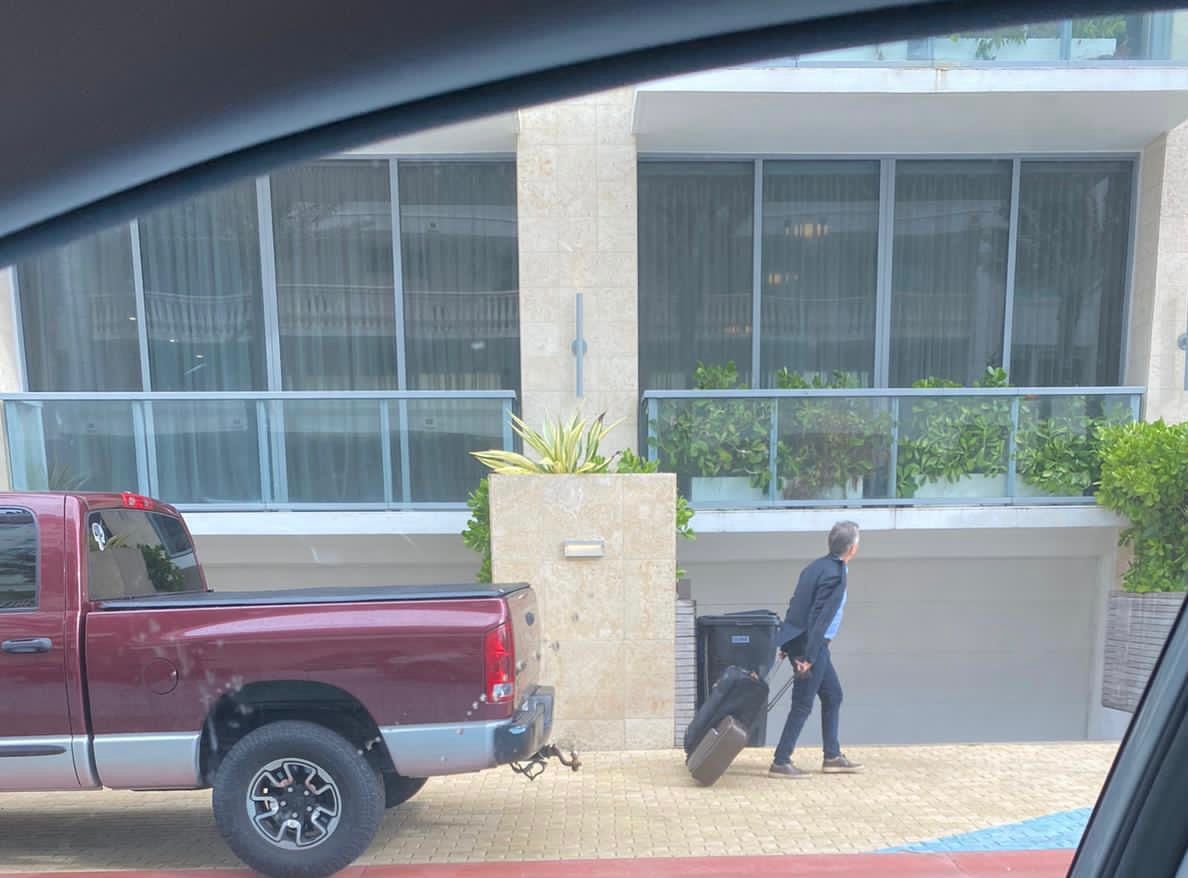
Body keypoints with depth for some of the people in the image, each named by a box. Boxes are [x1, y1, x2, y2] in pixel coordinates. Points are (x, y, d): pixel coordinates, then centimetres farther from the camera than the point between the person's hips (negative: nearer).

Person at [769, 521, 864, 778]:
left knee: (833, 695, 19)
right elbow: (819, 618, -23)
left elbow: (796, 604, 12)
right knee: (803, 705, 0)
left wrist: (789, 643, 18)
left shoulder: (818, 566, 8)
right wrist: (808, 657, -21)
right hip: (811, 645, -9)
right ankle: (781, 762, 9)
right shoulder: (835, 574, -19)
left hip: (798, 640, 9)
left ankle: (833, 757, 29)